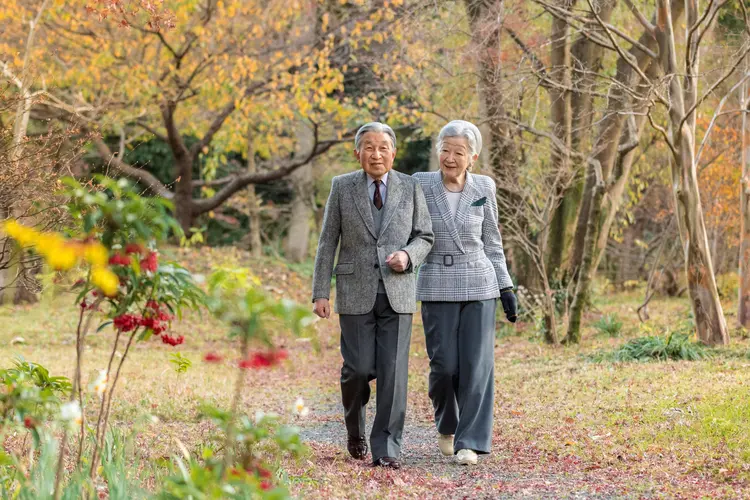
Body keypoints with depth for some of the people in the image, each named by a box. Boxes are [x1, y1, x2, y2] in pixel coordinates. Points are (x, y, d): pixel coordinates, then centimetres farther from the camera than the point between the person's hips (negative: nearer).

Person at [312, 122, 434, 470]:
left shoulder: (411, 187, 4)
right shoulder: (342, 187, 2)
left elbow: (425, 237, 8)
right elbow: (328, 242, 3)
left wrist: (407, 256, -14)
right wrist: (320, 292, -2)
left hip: (397, 293, 1)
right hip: (356, 292, 0)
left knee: (393, 370, -6)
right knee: (359, 368, -4)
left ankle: (386, 448, 1)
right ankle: (355, 426, 27)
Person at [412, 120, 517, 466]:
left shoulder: (484, 188, 2)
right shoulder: (420, 185, -3)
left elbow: (491, 241, 10)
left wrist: (506, 288, 6)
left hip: (479, 284, 1)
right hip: (438, 285, -1)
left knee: (477, 364, -5)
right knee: (444, 365, -2)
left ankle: (469, 441, 2)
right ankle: (446, 426, 26)